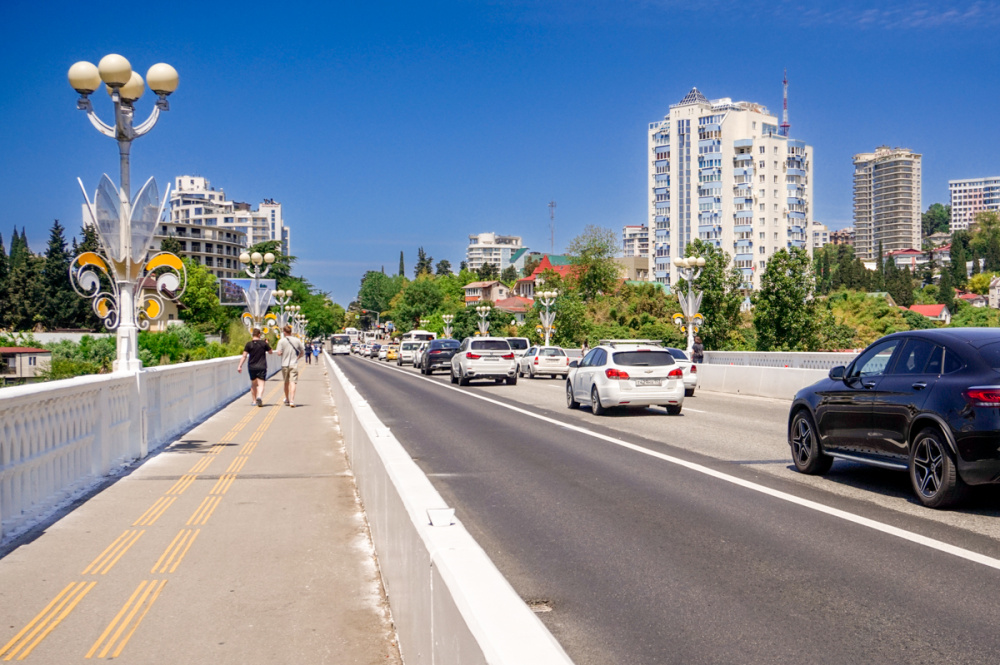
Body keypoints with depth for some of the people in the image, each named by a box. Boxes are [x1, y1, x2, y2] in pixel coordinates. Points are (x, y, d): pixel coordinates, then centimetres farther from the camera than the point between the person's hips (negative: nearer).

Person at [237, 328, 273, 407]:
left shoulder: (249, 344, -3)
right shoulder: (264, 343, -2)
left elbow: (244, 356, -8)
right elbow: (270, 352, 12)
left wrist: (240, 366, -5)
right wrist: (267, 344, 26)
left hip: (251, 367, 2)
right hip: (262, 367, -2)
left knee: (253, 384, 17)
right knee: (261, 384, -6)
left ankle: (254, 400, 23)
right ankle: (259, 397, -31)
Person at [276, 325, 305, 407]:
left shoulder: (282, 341, -4)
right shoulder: (297, 340, 2)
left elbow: (279, 353, -11)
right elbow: (303, 352, 7)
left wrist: (283, 353, 11)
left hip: (285, 364, 0)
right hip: (294, 364, 0)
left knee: (286, 383, 16)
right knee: (292, 382, -7)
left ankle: (287, 400, 32)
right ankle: (292, 401, -20)